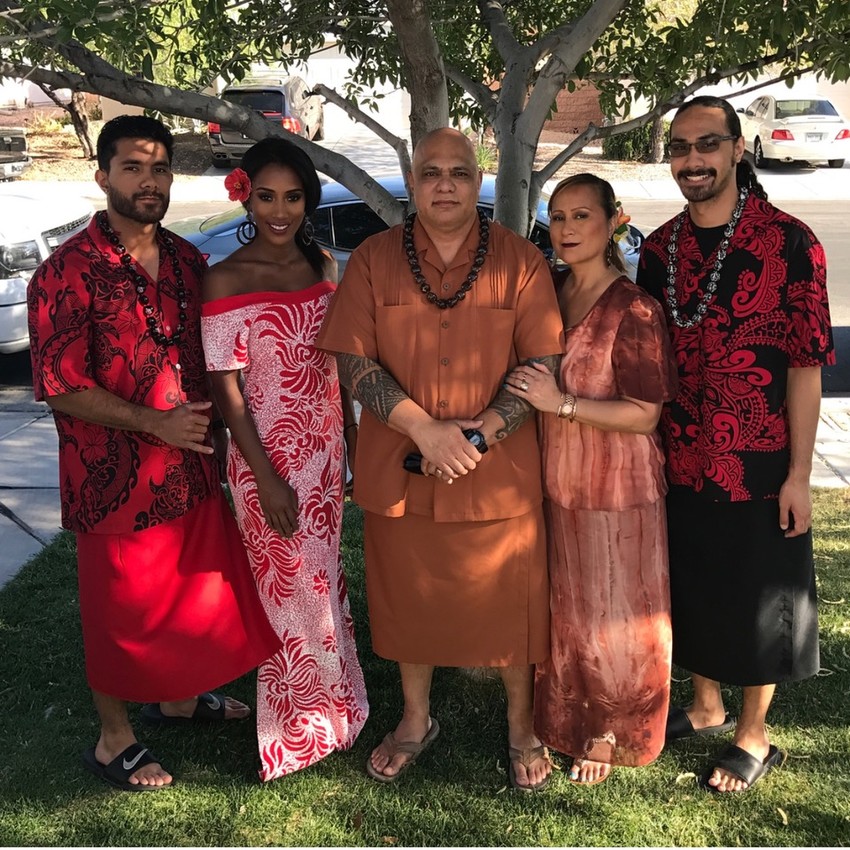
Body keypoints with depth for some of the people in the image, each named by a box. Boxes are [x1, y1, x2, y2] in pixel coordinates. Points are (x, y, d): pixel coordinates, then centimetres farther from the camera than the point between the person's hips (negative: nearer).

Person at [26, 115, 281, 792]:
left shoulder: (187, 260, 6)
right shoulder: (68, 273, -15)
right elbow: (60, 386, -17)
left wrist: (212, 420, 7)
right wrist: (154, 422, -22)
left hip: (193, 467, 7)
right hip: (118, 478, -6)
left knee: (199, 589, 20)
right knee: (123, 608, 9)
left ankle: (177, 697, 45)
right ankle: (114, 739, 31)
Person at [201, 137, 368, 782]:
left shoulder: (322, 264, 4)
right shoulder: (226, 280, -13)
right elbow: (226, 386, -14)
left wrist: (353, 437, 11)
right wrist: (265, 477, -16)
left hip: (325, 447, 5)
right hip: (268, 456, -5)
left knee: (322, 574, 18)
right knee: (291, 586, 7)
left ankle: (329, 701, 37)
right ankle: (300, 727, 27)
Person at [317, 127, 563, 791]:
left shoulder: (520, 261, -2)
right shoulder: (373, 260, 0)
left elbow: (543, 365, -7)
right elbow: (354, 360, -6)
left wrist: (480, 434, -18)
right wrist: (425, 429, -17)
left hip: (501, 473, -1)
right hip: (399, 473, 2)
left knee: (511, 602, 10)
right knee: (409, 599, 16)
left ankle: (522, 726, 34)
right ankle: (416, 719, 39)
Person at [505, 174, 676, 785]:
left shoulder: (633, 310, -17)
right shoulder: (548, 294, 1)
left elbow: (643, 415, -19)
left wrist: (562, 402, -25)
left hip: (616, 493, -6)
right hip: (555, 483, 6)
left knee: (612, 620, 9)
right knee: (563, 611, 19)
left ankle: (610, 734, 30)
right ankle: (564, 718, 39)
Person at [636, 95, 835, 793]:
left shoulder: (789, 243, -13)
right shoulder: (659, 249, 3)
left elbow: (807, 363, -12)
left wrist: (799, 474, -13)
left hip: (760, 466, -5)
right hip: (681, 464, 5)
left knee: (759, 602, 10)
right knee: (692, 591, 19)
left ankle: (754, 737, 29)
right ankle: (707, 707, 41)